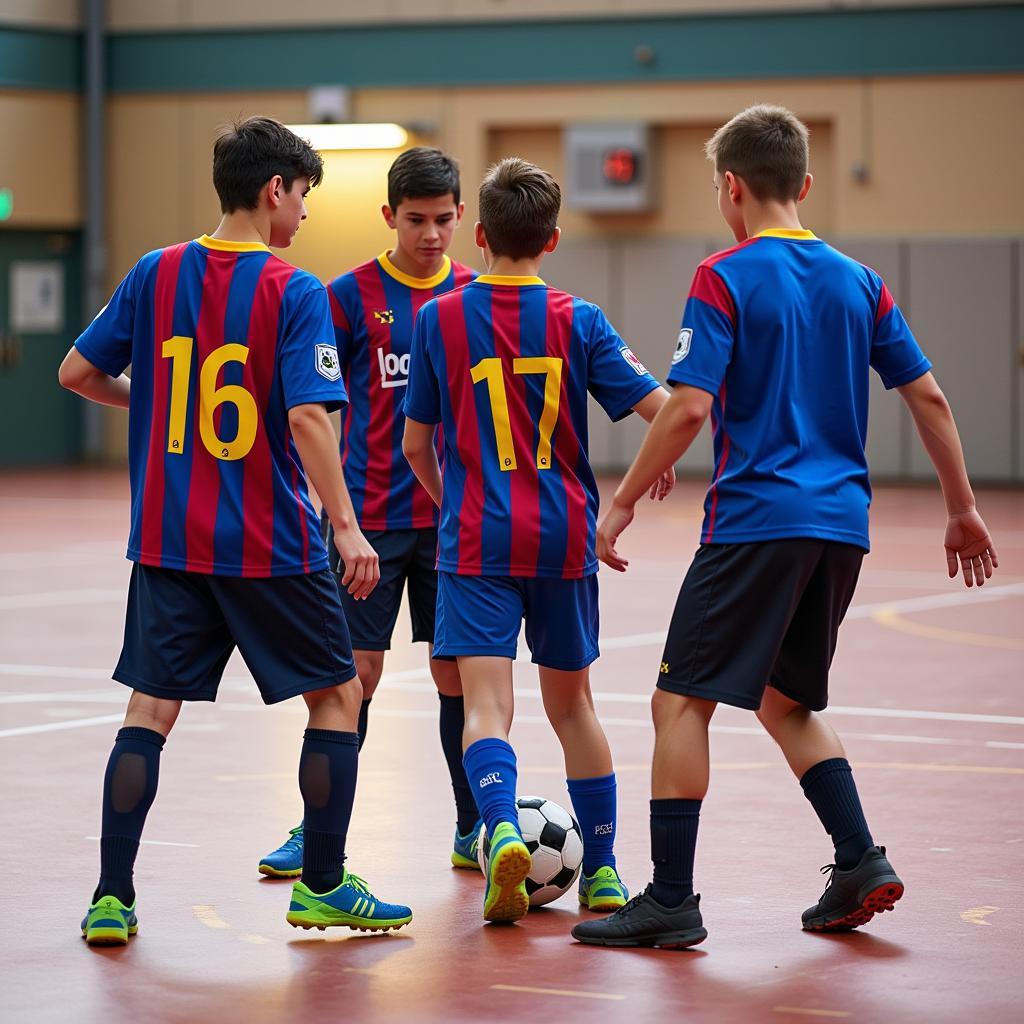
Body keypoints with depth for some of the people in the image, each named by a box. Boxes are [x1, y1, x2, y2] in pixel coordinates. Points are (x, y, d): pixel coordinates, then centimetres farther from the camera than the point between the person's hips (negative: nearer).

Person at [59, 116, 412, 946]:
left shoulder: (156, 275, 3)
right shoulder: (295, 294, -11)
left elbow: (77, 372, 7)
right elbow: (308, 417, -19)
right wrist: (346, 528, -16)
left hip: (168, 541, 4)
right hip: (268, 548, -4)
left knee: (151, 710, 7)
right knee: (337, 695, 12)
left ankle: (112, 899, 1)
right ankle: (322, 886, 14)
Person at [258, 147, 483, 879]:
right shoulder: (352, 295, -3)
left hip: (456, 516, 2)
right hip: (372, 517, -2)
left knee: (458, 669, 6)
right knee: (356, 672, -1)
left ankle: (473, 830, 17)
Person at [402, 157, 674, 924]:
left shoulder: (440, 318, -2)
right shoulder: (579, 321, -2)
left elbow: (415, 442, 3)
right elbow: (661, 407, -6)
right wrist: (662, 465, 15)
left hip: (477, 540, -2)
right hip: (564, 540, 2)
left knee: (486, 699, -7)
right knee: (571, 700, 16)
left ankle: (504, 828, -34)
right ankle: (603, 868, 20)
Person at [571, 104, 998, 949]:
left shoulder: (725, 279, -6)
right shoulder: (858, 281, 11)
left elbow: (689, 409, -14)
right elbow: (928, 395, 10)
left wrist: (622, 504, -5)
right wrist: (962, 510, 18)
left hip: (757, 522, -7)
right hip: (842, 524, 7)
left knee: (683, 700, 0)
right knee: (785, 698, 21)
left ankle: (671, 899, -3)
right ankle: (860, 862, 10)